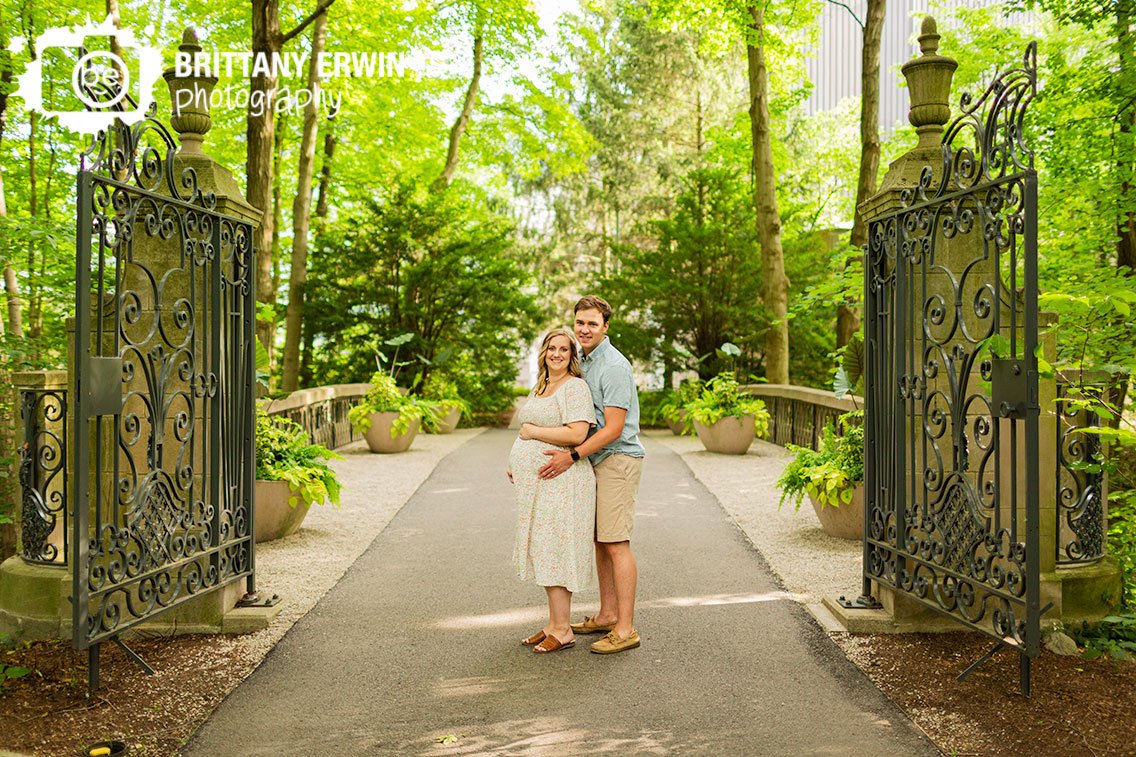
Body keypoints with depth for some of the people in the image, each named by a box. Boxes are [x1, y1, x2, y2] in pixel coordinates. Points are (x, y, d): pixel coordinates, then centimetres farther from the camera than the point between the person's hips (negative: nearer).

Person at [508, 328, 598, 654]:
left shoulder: (575, 387, -12)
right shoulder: (541, 387, 17)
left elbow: (576, 434, -24)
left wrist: (531, 431, -15)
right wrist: (517, 464, 17)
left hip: (560, 483, -9)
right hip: (536, 483, 9)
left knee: (554, 555, -5)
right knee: (545, 554, 12)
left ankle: (562, 631, 4)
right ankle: (555, 624, 21)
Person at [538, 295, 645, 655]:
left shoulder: (614, 366, -16)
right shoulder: (584, 362, 14)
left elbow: (613, 428, -20)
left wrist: (571, 456, -22)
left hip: (618, 460, -9)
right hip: (597, 461, 9)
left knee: (616, 544, -9)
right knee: (600, 540, 13)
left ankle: (625, 629, -5)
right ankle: (607, 615, 24)